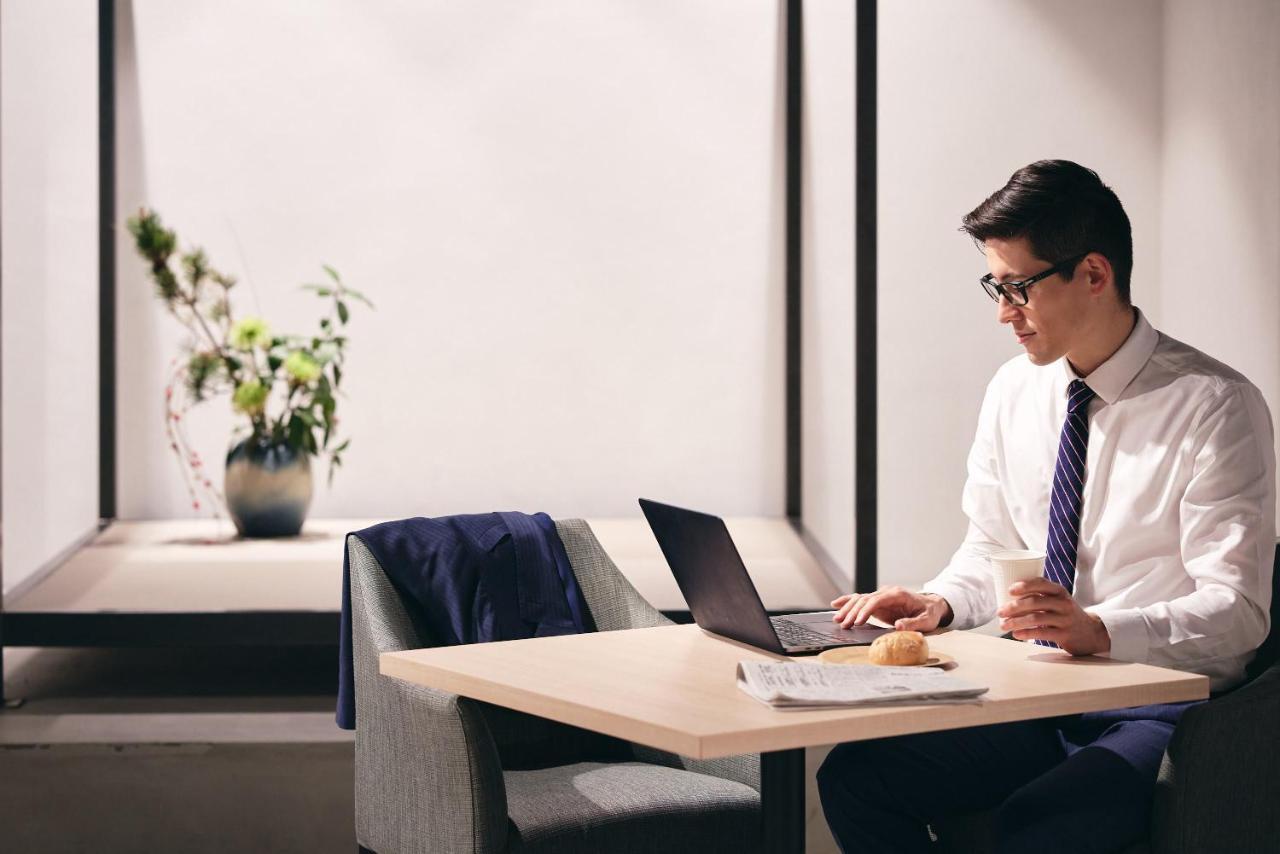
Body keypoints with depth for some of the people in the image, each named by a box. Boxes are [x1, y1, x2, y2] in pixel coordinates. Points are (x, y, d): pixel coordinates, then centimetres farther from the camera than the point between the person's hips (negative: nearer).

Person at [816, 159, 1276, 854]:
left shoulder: (1216, 407, -11)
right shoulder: (1015, 390, 8)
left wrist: (1098, 630, -31)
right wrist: (938, 602, -4)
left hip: (1157, 713, -6)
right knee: (854, 776, -15)